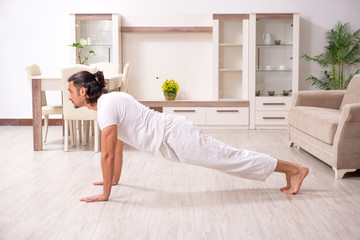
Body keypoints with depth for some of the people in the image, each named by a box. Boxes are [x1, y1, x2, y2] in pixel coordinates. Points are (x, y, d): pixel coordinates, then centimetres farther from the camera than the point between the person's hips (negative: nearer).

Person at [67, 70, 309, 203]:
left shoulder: (106, 106, -17)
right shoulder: (109, 99, 13)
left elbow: (108, 154, -18)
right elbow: (118, 147, 23)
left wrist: (105, 193, -11)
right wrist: (114, 179, 29)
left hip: (175, 136, -9)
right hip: (172, 134, 9)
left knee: (228, 158, -3)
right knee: (227, 157, 13)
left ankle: (295, 169, 6)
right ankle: (291, 169, 22)